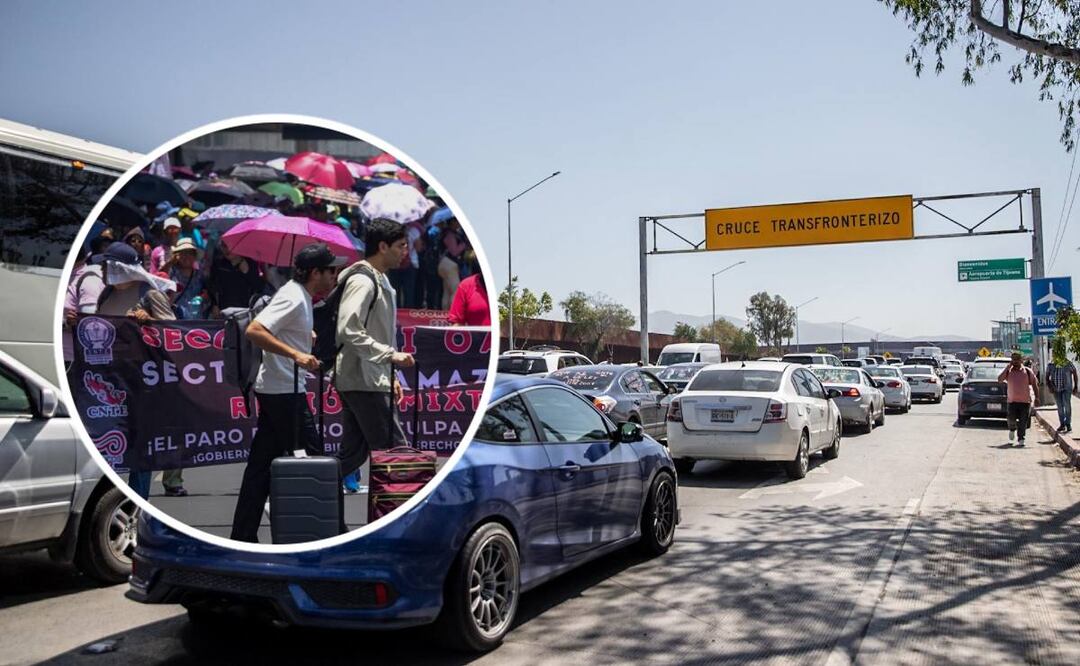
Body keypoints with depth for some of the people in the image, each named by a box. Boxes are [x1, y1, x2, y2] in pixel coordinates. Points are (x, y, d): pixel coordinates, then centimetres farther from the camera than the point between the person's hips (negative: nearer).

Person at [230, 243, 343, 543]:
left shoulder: (299, 295, 16)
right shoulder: (293, 298, -15)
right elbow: (254, 331, -27)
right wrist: (296, 355, -31)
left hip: (273, 390, 10)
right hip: (284, 391, -10)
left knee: (262, 463, 10)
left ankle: (243, 535, 15)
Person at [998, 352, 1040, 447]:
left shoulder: (1028, 371, 4)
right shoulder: (1008, 371, 5)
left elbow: (1034, 385, 7)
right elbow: (999, 379, -11)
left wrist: (1036, 398, -1)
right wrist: (1008, 367, -12)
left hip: (1025, 401, 0)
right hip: (1012, 400, 0)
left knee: (1023, 422, -1)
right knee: (1011, 419, -5)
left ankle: (1020, 439, 6)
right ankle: (1012, 429, 28)